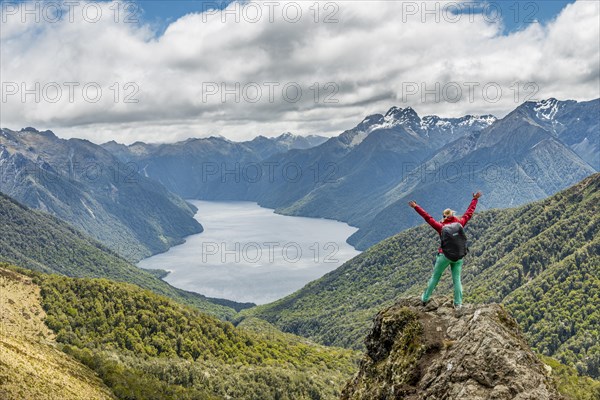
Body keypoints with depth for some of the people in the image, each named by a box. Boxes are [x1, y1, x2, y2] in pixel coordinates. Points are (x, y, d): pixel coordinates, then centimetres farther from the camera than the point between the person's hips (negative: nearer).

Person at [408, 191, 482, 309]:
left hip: (444, 256, -2)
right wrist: (475, 199, 21)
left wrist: (416, 207, 0)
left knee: (435, 277, 12)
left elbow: (427, 217, -5)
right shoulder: (459, 223, -1)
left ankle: (425, 298, 22)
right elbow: (469, 213, 9)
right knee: (457, 279, 8)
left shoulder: (441, 226, -7)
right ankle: (458, 303, 8)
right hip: (458, 256, 2)